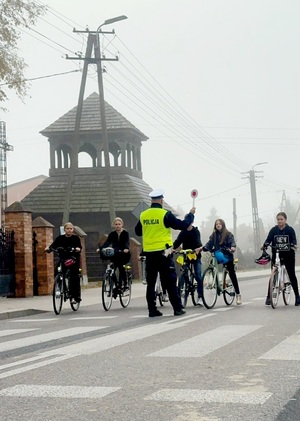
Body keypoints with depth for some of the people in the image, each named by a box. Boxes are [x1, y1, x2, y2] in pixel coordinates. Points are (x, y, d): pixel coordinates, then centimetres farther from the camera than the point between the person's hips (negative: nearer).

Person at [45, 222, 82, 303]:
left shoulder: (76, 238, 0)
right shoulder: (60, 238, 3)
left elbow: (79, 247, -14)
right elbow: (54, 245, -10)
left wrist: (78, 249, -38)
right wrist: (48, 248, -31)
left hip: (74, 259, -2)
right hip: (64, 259, 2)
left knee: (74, 277, -11)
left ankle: (76, 296, -6)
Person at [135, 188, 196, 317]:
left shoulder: (143, 215, 3)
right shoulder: (165, 214, -10)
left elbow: (138, 231, 17)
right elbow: (182, 225, -5)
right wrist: (191, 214, 11)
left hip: (149, 253, 4)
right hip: (163, 252, -4)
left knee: (151, 282, 9)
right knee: (170, 282, 2)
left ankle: (152, 310, 9)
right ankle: (177, 308, 4)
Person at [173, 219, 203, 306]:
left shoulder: (196, 231, -4)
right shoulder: (183, 232, 6)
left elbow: (198, 241, -21)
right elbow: (178, 241, -7)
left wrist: (198, 249, -43)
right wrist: (172, 248, -28)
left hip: (196, 256, -3)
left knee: (198, 276, -11)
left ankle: (200, 297, -10)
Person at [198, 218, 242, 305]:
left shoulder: (228, 234, -2)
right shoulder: (214, 235, 7)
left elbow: (232, 241, -15)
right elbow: (210, 243, -1)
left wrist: (233, 247, -37)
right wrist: (203, 248, -19)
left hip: (227, 256, -3)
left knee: (232, 275, -2)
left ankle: (238, 294, 5)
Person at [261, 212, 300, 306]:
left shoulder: (290, 230, -3)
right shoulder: (273, 230, 1)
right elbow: (268, 240, -7)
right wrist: (264, 246, -27)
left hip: (288, 256, -1)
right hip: (276, 255, 1)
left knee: (292, 275, 4)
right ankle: (269, 297, 2)